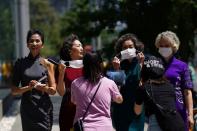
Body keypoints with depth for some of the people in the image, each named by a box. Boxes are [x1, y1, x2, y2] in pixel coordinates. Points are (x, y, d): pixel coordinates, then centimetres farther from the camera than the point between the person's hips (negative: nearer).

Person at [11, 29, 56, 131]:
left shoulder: (47, 64, 5)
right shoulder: (20, 63, 5)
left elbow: (53, 90, 5)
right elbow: (14, 90, 4)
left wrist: (45, 88, -16)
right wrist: (28, 87, -14)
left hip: (44, 108, -1)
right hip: (27, 109, 1)